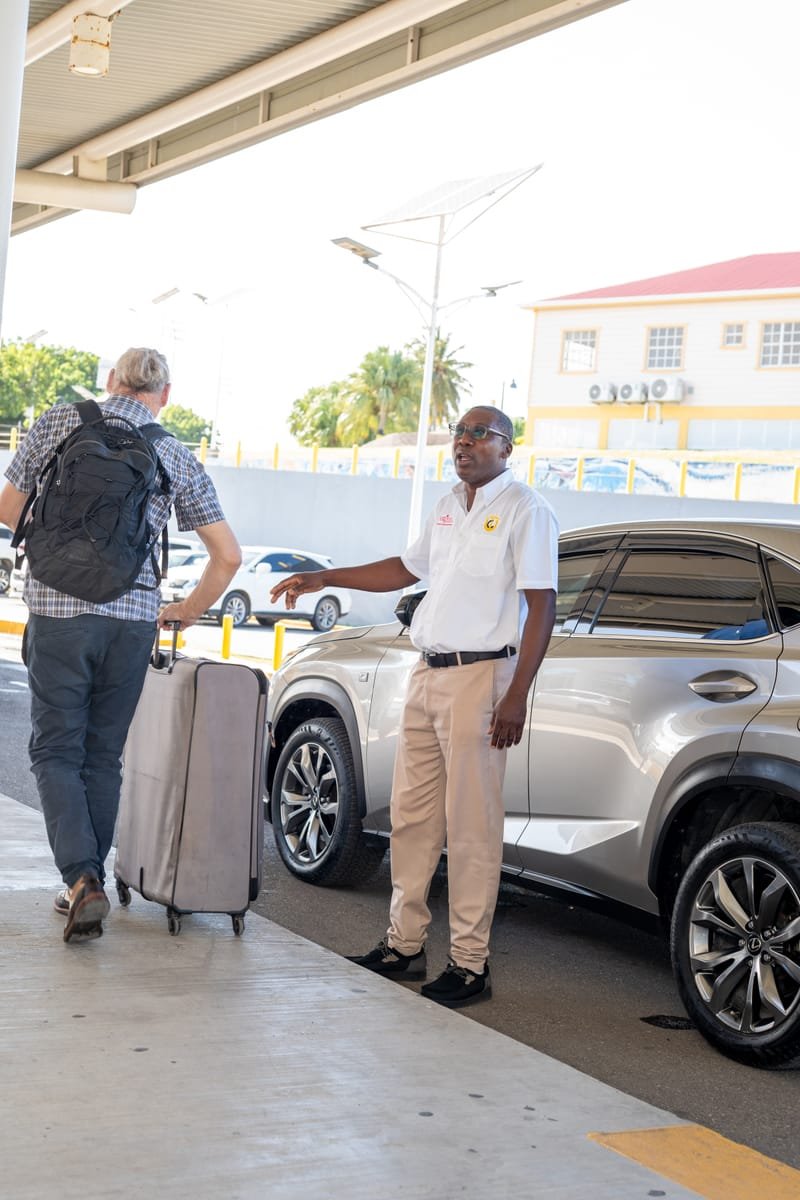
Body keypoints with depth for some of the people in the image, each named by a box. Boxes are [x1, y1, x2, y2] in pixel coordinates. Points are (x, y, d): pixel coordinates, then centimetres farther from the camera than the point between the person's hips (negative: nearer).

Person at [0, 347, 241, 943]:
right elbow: (228, 555, 6)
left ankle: (82, 877, -11)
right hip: (134, 618, 2)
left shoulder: (61, 421, 4)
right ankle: (87, 885, 18)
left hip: (59, 610, -2)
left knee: (56, 749, 5)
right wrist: (188, 612, 21)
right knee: (104, 755, 13)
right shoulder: (178, 456, 7)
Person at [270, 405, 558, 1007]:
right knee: (411, 816, 10)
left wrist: (517, 697, -20)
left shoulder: (526, 510, -7)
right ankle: (405, 944, 20)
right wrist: (323, 579, 26)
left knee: (471, 826, -6)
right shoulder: (449, 508, 17)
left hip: (480, 675, -8)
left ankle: (470, 963, 0)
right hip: (428, 674, 8)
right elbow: (406, 569, 31)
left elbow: (542, 607, -13)